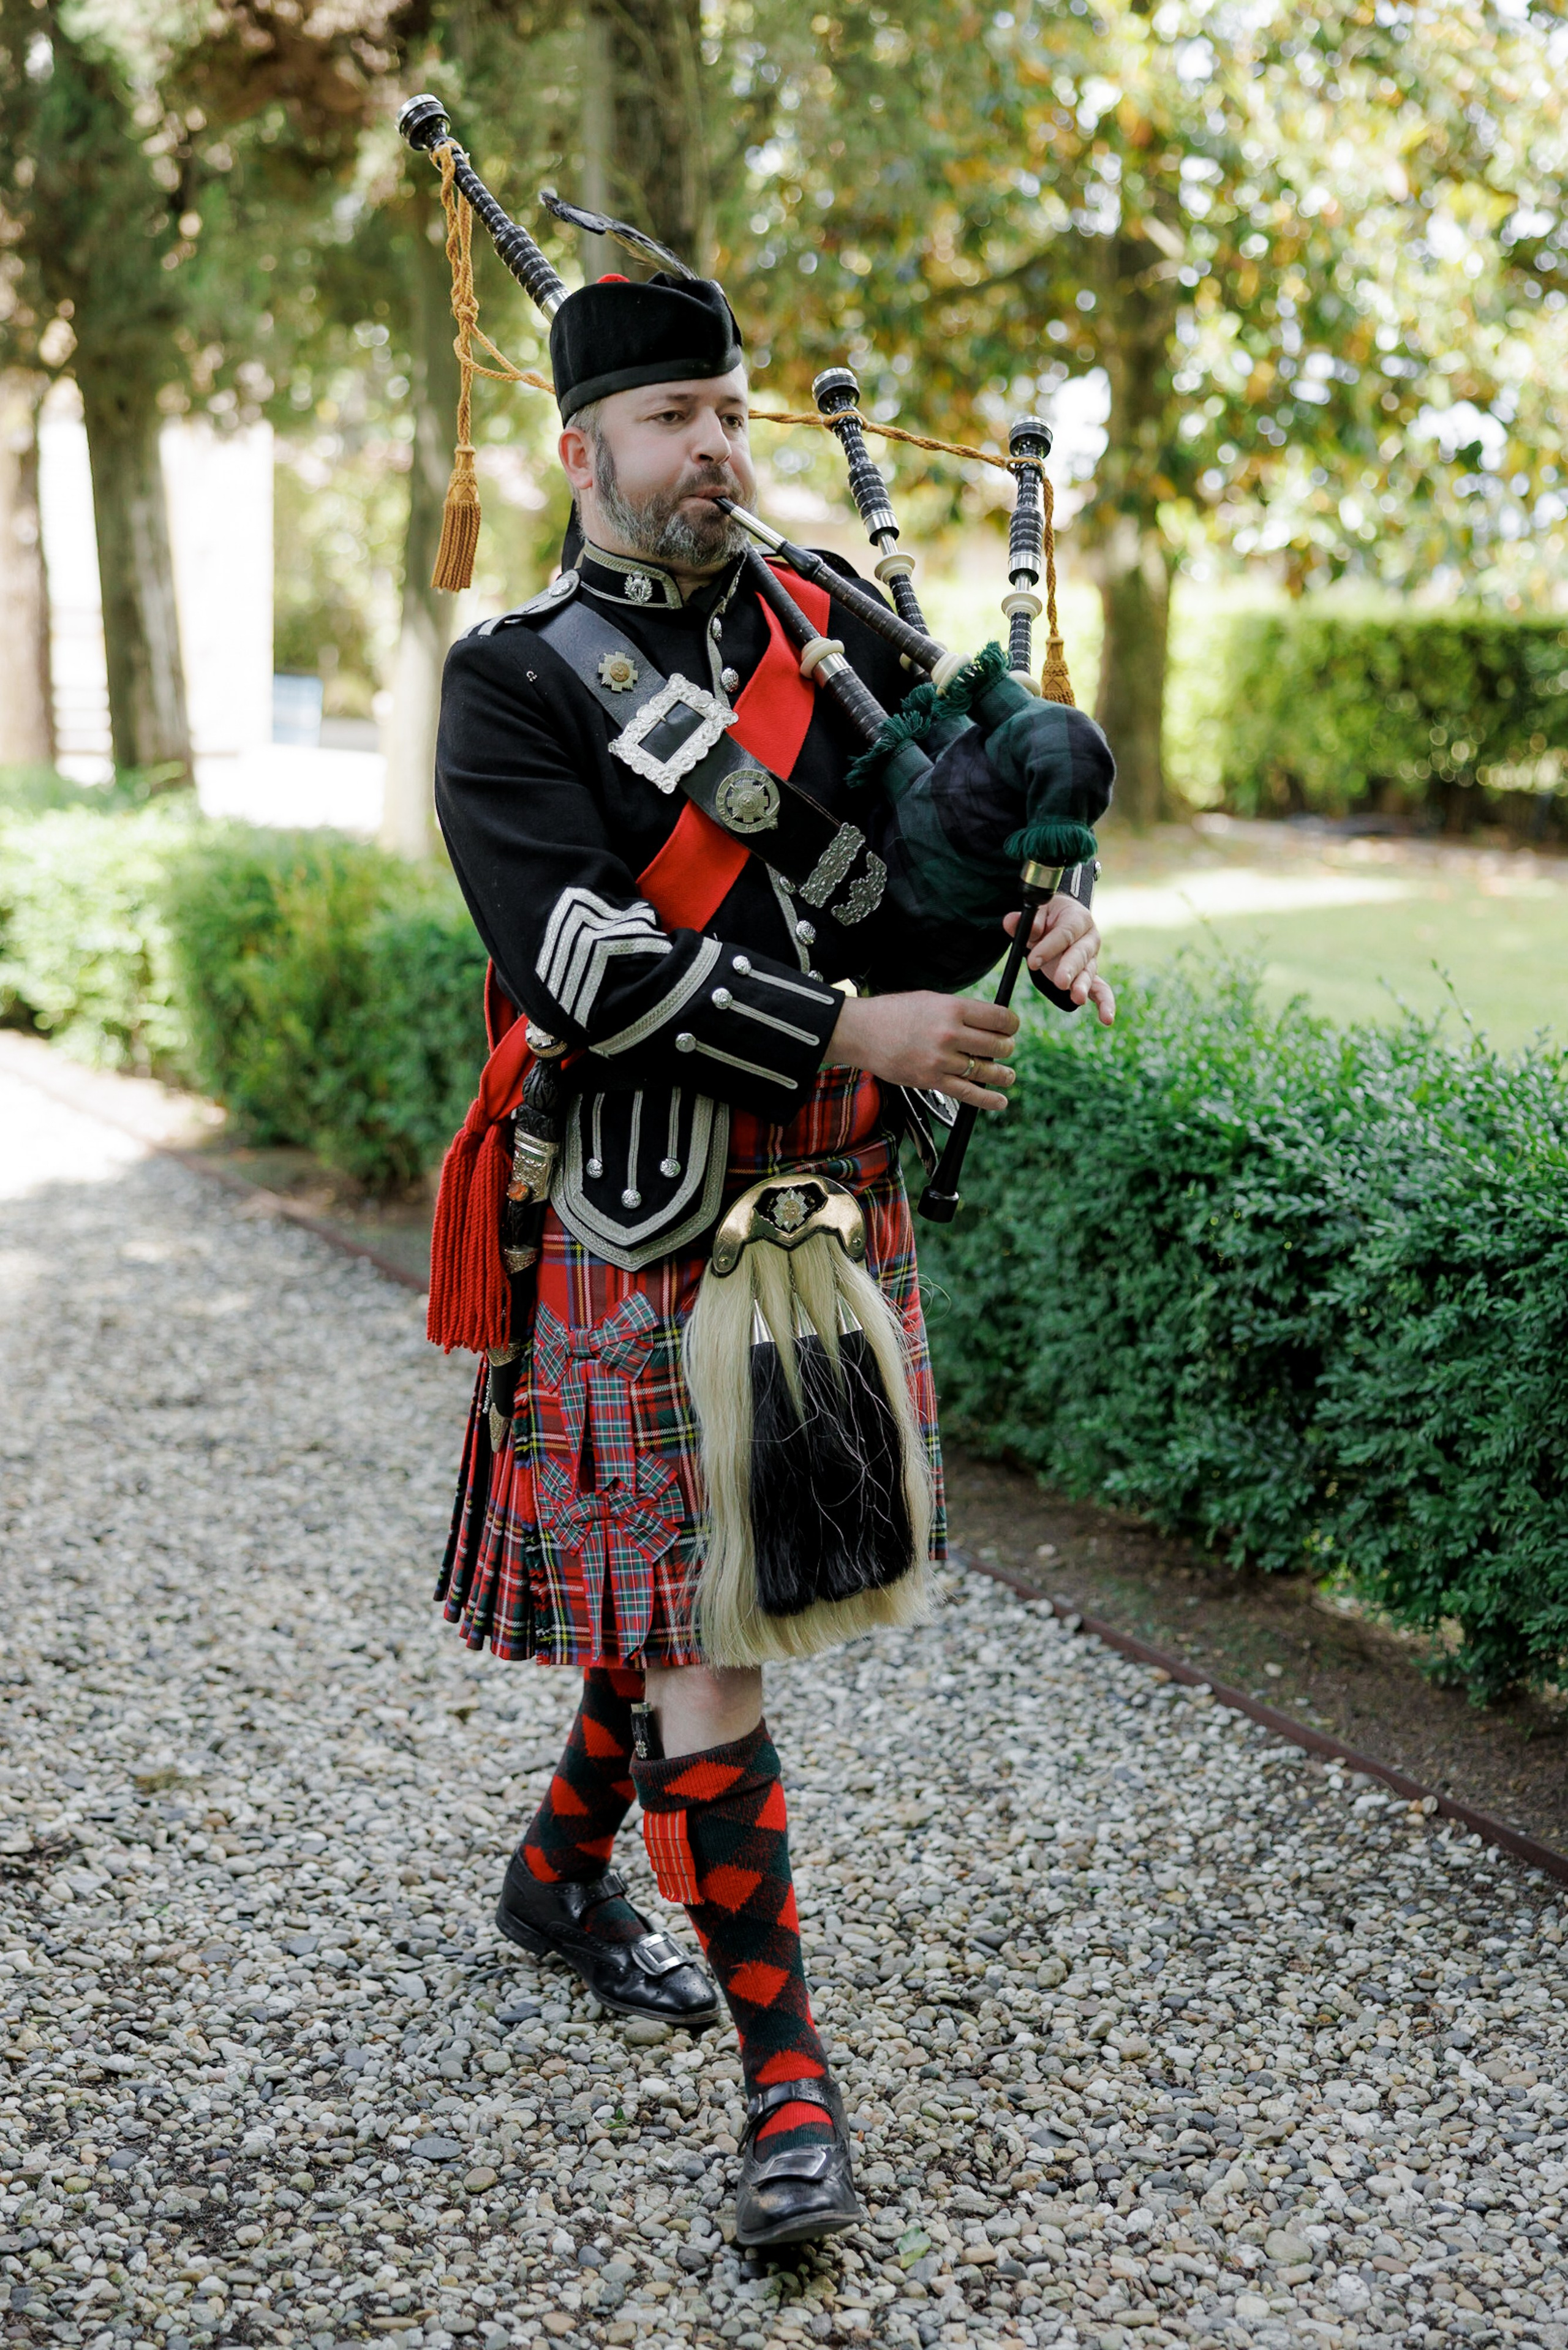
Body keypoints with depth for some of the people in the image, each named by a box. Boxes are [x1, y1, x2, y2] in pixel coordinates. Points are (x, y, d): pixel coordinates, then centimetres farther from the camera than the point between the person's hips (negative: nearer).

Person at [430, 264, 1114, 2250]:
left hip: (836, 1195, 6)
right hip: (646, 1216, -5)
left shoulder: (826, 628, 10)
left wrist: (1054, 913, -9)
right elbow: (576, 962, -18)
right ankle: (786, 2077, 3)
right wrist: (855, 1029, -24)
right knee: (692, 1628, -4)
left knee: (716, 1578, 17)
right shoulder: (513, 684, -6)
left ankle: (560, 1876, 41)